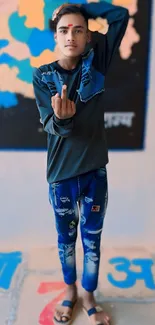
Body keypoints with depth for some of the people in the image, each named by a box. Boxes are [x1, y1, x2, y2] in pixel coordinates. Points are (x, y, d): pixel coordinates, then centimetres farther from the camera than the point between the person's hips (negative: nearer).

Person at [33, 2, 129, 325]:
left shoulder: (96, 62, 0)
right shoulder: (42, 75, -3)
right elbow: (50, 125, -11)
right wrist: (61, 118, -34)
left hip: (94, 170, 0)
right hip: (61, 171, 0)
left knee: (92, 238, 12)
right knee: (66, 237, 17)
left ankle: (88, 297, 36)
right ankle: (70, 292, 42)